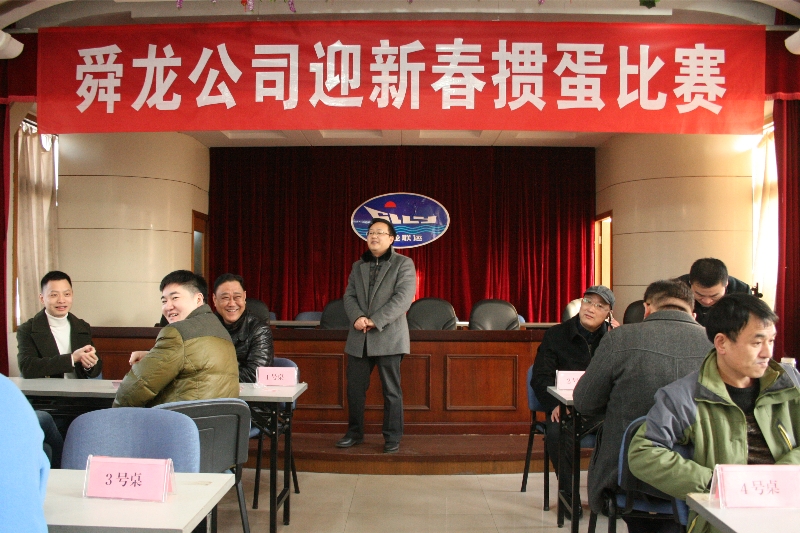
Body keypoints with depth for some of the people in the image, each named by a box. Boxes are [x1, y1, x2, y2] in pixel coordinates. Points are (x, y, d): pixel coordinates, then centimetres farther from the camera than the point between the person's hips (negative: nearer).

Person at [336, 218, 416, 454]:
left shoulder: (403, 264, 1)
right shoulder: (358, 266, 17)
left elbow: (403, 298, -11)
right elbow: (349, 296, 10)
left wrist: (375, 321, -17)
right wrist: (357, 318, -12)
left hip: (388, 337, -4)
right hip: (359, 338, 5)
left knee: (391, 390, 1)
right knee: (355, 388, 8)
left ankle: (392, 437, 12)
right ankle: (355, 432, 24)